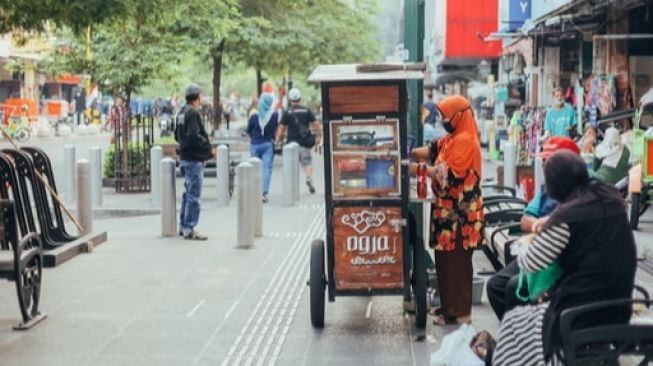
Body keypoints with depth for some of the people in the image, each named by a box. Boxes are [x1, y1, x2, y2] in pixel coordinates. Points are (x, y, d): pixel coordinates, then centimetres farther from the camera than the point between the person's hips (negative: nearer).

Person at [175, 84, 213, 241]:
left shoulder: (182, 112, 14)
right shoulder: (193, 112, -16)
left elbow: (177, 135, 19)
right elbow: (193, 136, -24)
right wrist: (208, 147, -13)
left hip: (185, 158, 10)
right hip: (194, 159, -10)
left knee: (188, 193, 17)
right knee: (194, 195, -6)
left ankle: (183, 226, 23)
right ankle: (189, 229, -5)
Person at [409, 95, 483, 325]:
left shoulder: (465, 141, -16)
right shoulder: (452, 139, 16)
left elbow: (447, 174, -22)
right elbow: (431, 150, 9)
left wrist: (417, 169, -18)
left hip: (459, 213, -9)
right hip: (449, 210, 9)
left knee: (456, 263, -4)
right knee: (446, 260, 14)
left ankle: (460, 312, 3)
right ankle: (449, 305, 23)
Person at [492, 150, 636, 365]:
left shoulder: (567, 215, -17)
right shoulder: (612, 199, 1)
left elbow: (529, 263, -7)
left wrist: (524, 245, 14)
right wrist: (551, 224, 20)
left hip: (581, 317, -7)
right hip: (618, 312, 7)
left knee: (512, 321, 18)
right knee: (543, 304, 30)